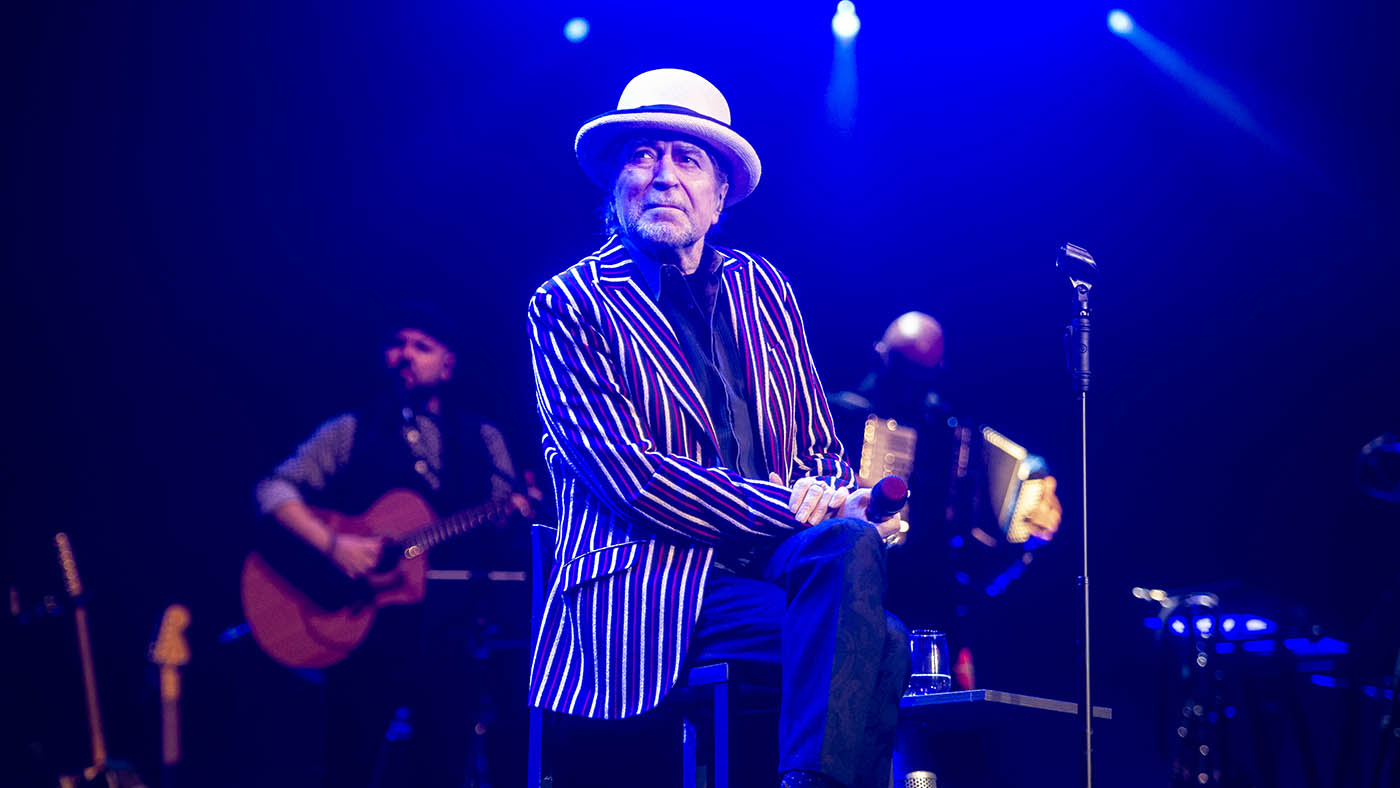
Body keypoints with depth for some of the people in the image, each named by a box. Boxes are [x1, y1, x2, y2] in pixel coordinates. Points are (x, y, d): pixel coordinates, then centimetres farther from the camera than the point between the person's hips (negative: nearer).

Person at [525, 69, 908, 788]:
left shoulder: (761, 287, 19)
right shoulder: (567, 307, 2)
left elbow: (822, 449, 19)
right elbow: (630, 477, -10)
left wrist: (836, 503, -6)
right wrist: (790, 508, -16)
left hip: (775, 559, 6)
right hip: (649, 586, -5)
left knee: (849, 541, -32)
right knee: (875, 642, -32)